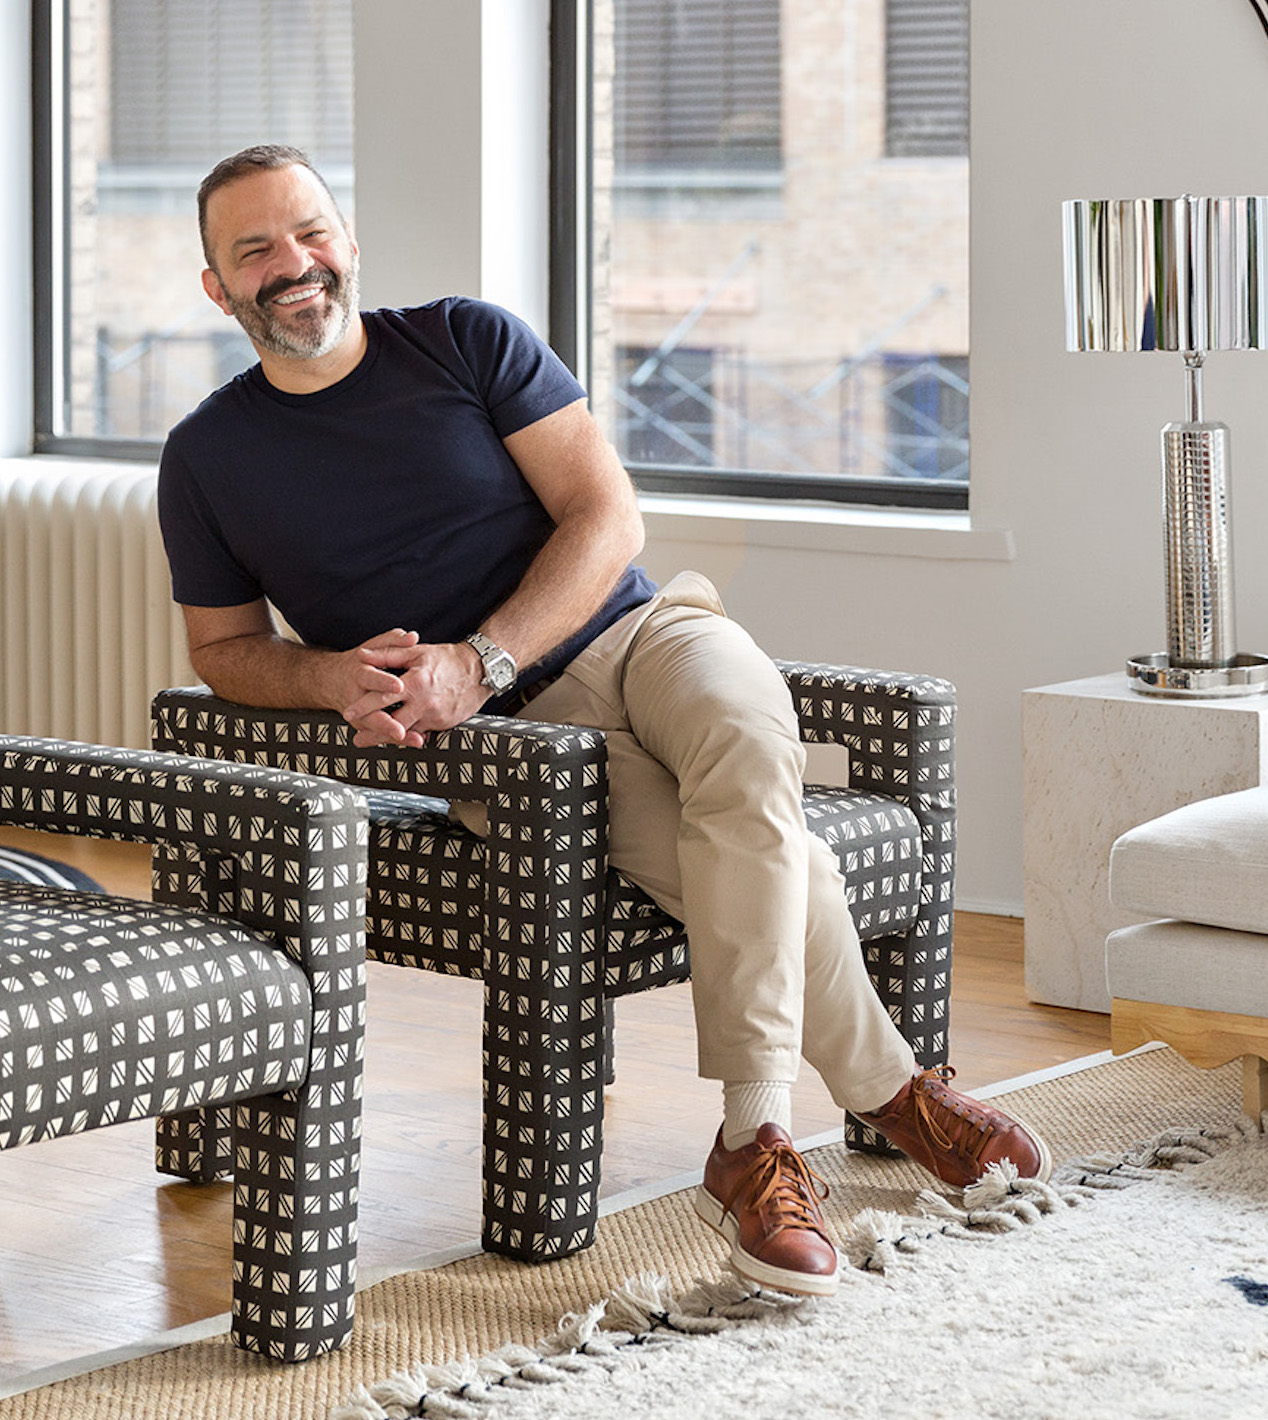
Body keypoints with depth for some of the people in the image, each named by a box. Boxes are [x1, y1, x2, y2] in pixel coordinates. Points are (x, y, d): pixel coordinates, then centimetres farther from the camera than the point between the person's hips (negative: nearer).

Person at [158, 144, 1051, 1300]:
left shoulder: (469, 340, 3)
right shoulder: (207, 459, 7)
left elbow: (608, 519, -3)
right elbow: (223, 649, 14)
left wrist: (477, 662, -17)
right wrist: (336, 676, -10)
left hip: (632, 632, 1)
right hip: (507, 732, -1)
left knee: (748, 741, -36)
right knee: (772, 856, -29)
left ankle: (755, 1144, -33)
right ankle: (888, 1090, -11)